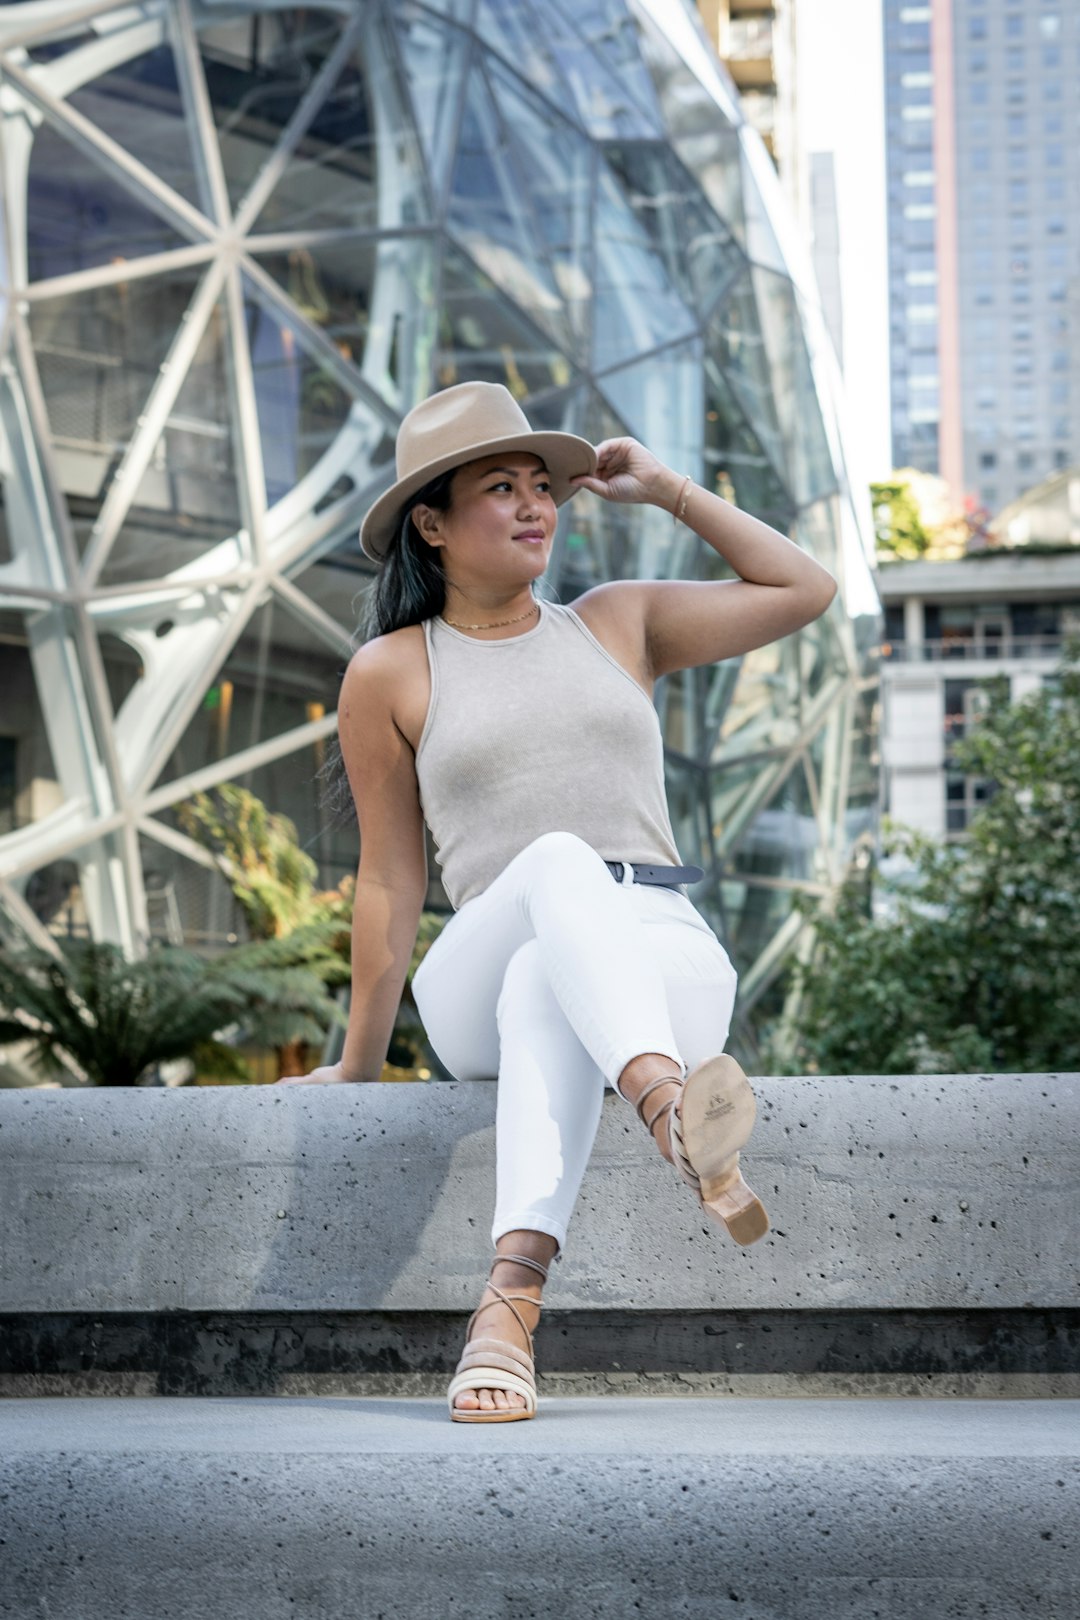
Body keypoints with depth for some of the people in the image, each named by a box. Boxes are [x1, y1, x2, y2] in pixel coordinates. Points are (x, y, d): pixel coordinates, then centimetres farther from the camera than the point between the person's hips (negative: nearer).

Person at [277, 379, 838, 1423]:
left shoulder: (620, 622, 20)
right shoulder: (389, 674, 12)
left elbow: (805, 591, 20)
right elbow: (389, 877, 14)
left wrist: (668, 492, 18)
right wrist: (358, 1064, 14)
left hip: (669, 962, 2)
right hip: (478, 980, -1)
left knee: (546, 984, -37)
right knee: (557, 860, -38)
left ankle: (510, 1303, -56)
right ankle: (677, 1116, -65)